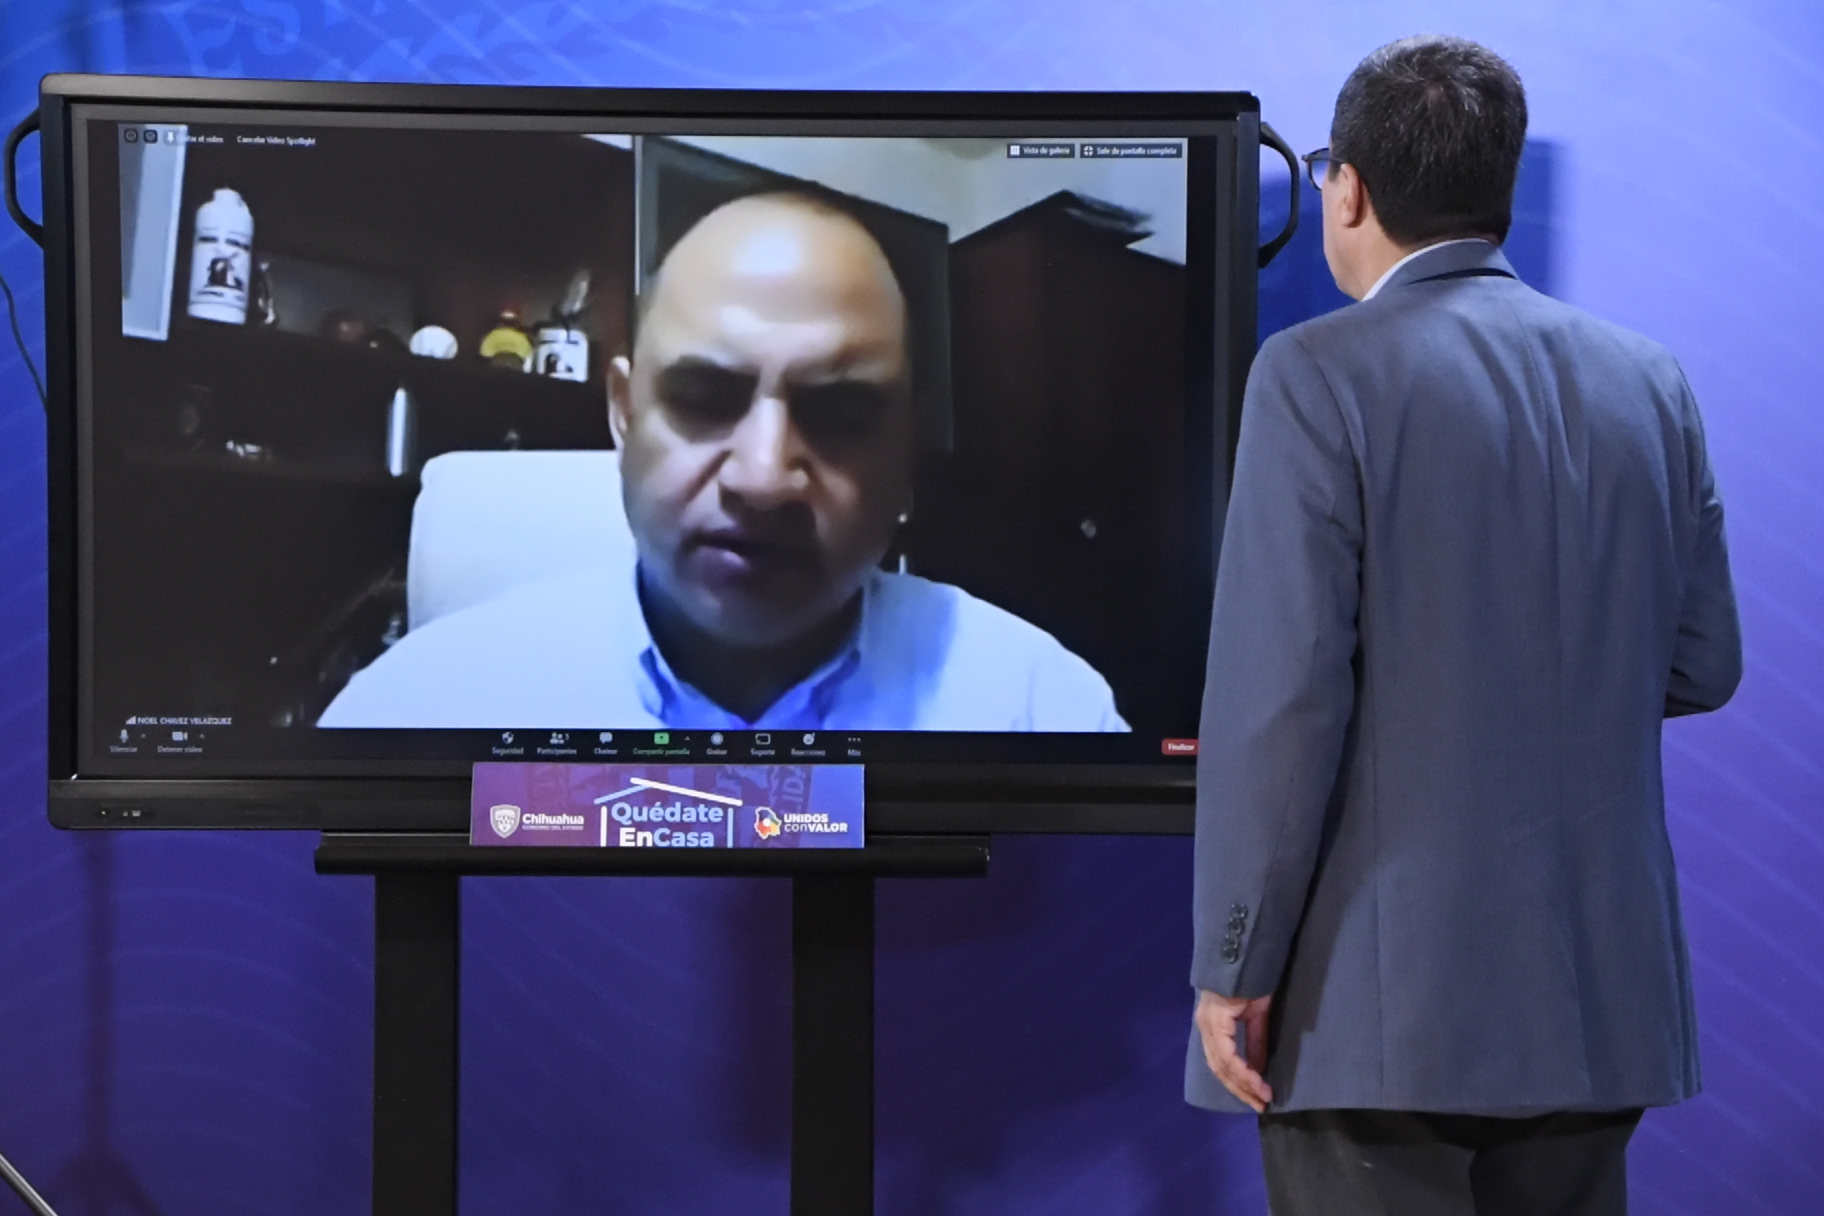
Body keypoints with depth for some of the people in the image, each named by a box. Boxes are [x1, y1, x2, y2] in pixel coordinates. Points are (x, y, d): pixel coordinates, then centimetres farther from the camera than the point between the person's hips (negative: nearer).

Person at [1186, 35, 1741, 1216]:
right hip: (1596, 986, 6)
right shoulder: (1648, 380, 6)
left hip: (1386, 995, -5)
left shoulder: (1321, 377, -10)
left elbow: (1282, 690, -15)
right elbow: (1700, 665, 11)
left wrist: (1235, 967, -9)